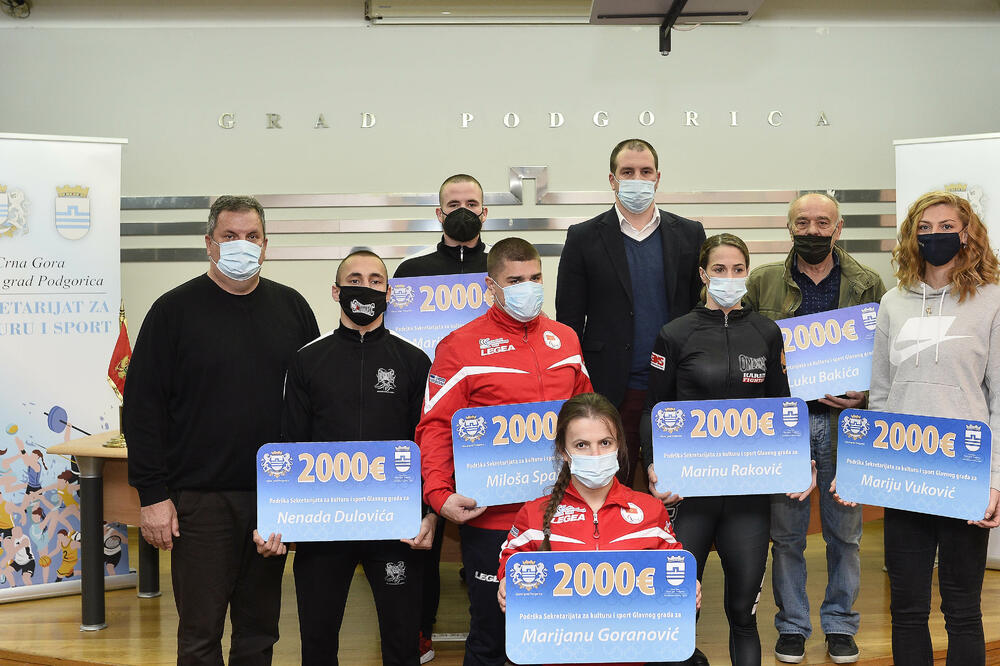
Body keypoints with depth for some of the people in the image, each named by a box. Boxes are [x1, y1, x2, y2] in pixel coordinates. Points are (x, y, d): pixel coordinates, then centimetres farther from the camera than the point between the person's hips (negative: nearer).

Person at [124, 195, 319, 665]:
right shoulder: (175, 310, -2)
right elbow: (143, 407, -4)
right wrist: (152, 495, -9)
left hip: (276, 497, 3)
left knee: (260, 626, 12)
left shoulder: (291, 308, 8)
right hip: (201, 499, -3)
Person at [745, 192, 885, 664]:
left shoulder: (868, 285, 6)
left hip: (845, 421, 1)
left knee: (844, 532, 8)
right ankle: (792, 625, 19)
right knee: (786, 533, 6)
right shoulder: (762, 283, 4)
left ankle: (840, 625, 22)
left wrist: (864, 395, -11)